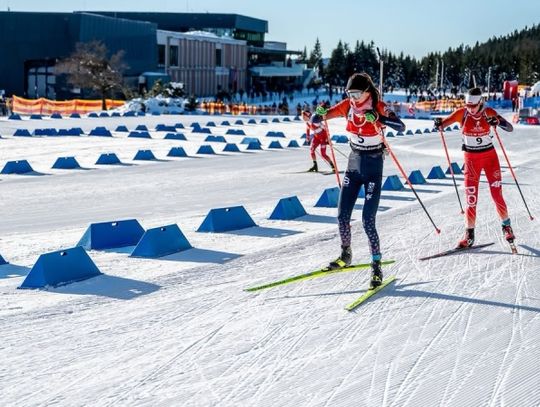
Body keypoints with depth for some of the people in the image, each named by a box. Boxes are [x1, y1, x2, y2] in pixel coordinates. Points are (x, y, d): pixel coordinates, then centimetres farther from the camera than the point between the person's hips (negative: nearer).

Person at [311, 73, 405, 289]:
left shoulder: (378, 107, -15)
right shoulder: (347, 105, -1)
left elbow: (401, 127, -27)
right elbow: (326, 113, -3)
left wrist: (381, 119, -45)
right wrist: (318, 117, -28)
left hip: (373, 167, -5)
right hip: (354, 164, 5)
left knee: (368, 221, -10)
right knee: (342, 216, 5)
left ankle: (377, 266, 2)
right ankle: (345, 255, 28)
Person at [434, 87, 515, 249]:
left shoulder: (489, 113, -10)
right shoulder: (462, 113, -10)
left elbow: (510, 128, -11)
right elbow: (444, 122, -5)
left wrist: (498, 122, -32)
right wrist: (439, 123, -29)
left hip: (490, 156, 0)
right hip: (471, 158, 0)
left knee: (497, 193, -1)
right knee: (471, 196, -5)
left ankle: (506, 226, 21)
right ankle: (469, 235, 2)